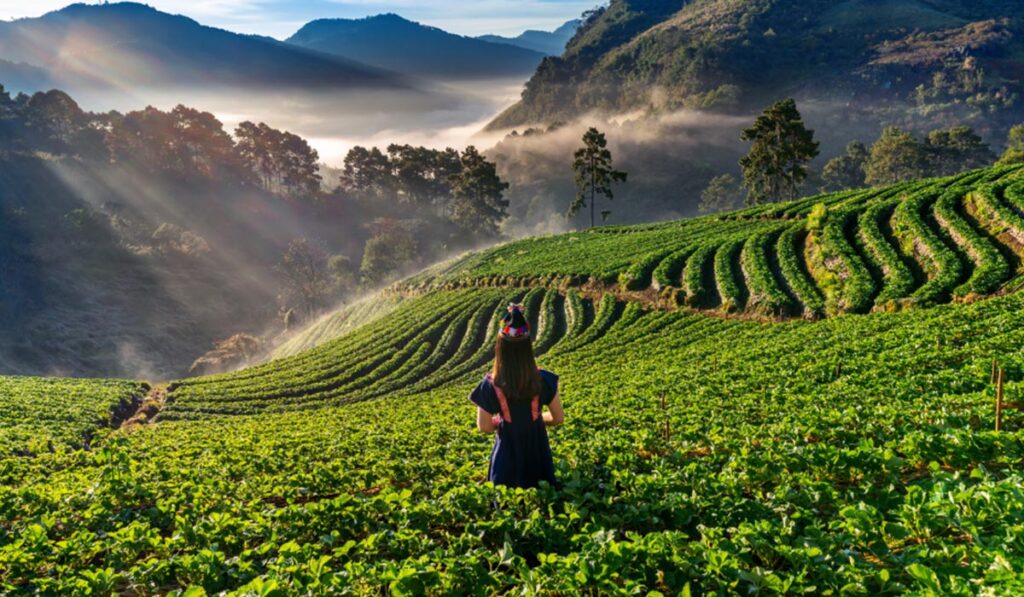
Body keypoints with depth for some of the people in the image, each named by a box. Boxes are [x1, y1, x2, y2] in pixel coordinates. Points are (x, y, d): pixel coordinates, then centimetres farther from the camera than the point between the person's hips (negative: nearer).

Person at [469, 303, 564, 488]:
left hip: (507, 455, -1)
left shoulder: (491, 385, -20)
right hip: (537, 452, 1)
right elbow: (558, 418, -6)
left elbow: (483, 426, -12)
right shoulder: (544, 379, -16)